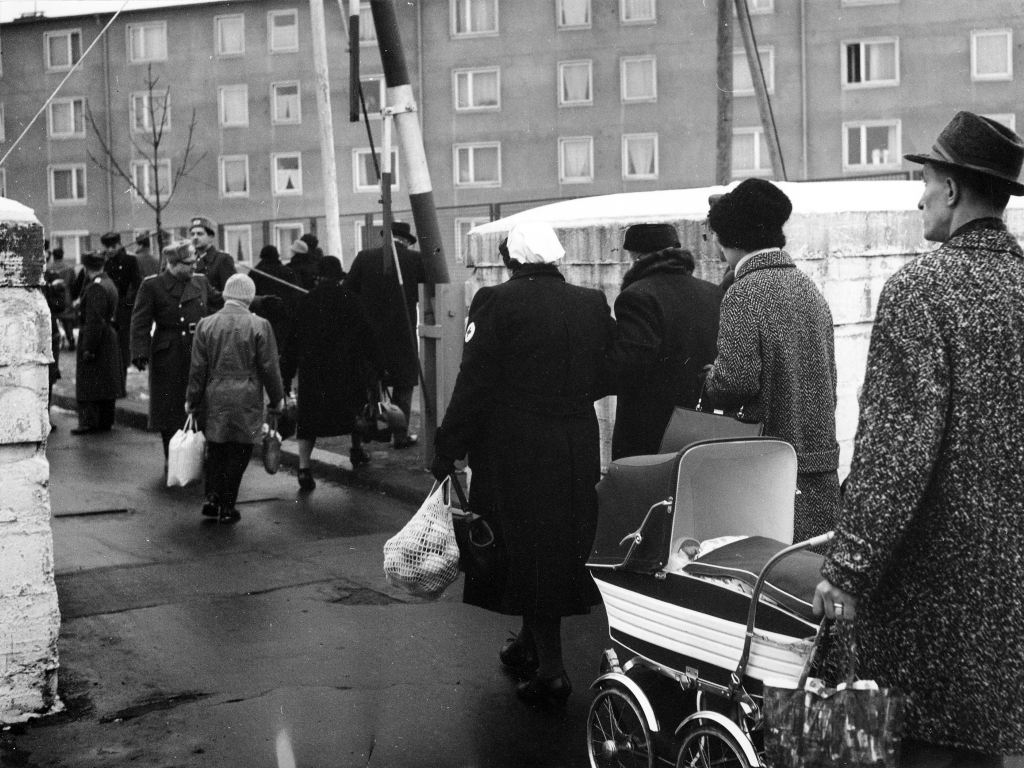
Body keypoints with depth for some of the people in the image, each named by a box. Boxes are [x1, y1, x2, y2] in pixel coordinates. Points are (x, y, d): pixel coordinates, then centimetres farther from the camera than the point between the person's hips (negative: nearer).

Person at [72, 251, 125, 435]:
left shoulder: (95, 288, -18)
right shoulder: (109, 284, 12)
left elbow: (94, 321, -22)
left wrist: (88, 349, -21)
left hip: (96, 340, -10)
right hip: (110, 340, 10)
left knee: (89, 384, -4)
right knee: (106, 383, 13)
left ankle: (89, 423, -1)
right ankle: (105, 421, 19)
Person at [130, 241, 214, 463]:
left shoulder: (201, 282, 8)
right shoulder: (152, 286, -4)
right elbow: (140, 323, -7)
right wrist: (140, 352, -17)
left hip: (199, 355, 3)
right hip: (168, 358, -3)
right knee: (169, 411, 4)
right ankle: (172, 459, 16)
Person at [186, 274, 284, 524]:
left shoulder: (206, 324, 0)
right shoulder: (260, 326, -6)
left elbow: (197, 368, 2)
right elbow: (269, 367, -3)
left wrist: (192, 399, 10)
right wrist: (276, 399, 8)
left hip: (214, 398, 2)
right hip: (247, 400, -2)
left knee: (216, 450, 16)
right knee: (238, 453, 6)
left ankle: (212, 497, 7)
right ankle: (227, 506, 9)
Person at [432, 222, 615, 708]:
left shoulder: (497, 303, -11)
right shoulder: (593, 304, 3)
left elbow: (474, 383, -13)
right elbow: (607, 376, 6)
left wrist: (447, 449, -7)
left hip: (517, 451, -5)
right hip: (579, 448, 5)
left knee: (529, 547, 4)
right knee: (566, 547, 17)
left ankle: (550, 669, 3)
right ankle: (531, 648, 34)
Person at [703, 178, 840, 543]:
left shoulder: (744, 294, -13)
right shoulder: (808, 287, 11)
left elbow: (737, 381, -20)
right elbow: (829, 379, 14)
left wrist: (709, 380, 1)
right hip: (823, 465, 7)